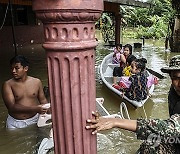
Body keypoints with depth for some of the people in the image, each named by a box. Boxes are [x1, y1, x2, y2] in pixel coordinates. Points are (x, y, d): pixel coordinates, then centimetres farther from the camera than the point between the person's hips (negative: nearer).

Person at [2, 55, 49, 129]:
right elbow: (11, 107, -14)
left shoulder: (36, 82, 2)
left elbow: (42, 100, 12)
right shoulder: (8, 85, -5)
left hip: (34, 120, 1)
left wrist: (46, 109, -7)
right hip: (15, 123, -1)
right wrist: (35, 109, -23)